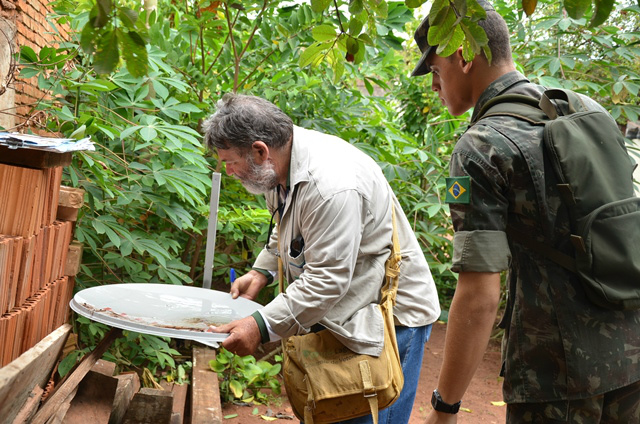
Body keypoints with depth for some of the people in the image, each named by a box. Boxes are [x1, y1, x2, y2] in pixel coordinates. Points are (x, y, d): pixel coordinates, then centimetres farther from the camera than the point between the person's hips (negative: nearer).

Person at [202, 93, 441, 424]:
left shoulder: (331, 185, -30)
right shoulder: (278, 167, 1)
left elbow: (327, 279, -29)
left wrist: (262, 326, -27)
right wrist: (261, 272, 5)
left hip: (391, 315, -9)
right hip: (337, 312, 9)